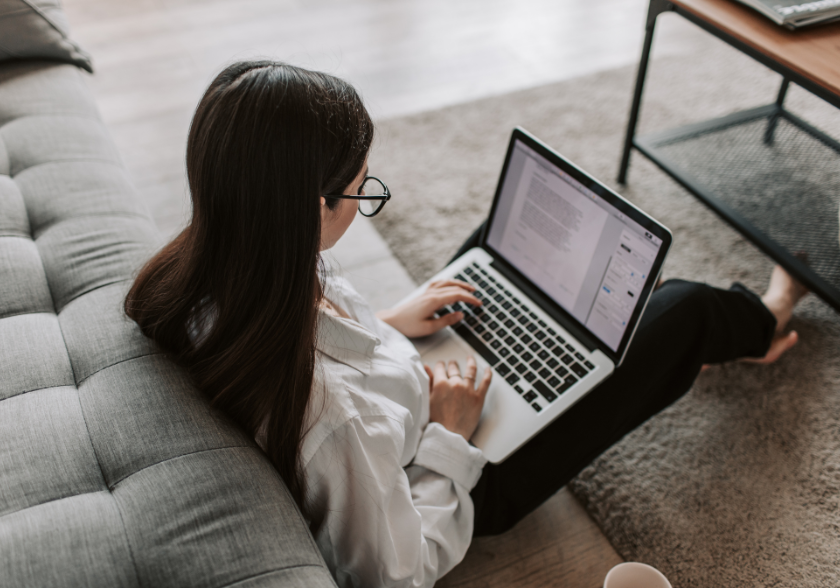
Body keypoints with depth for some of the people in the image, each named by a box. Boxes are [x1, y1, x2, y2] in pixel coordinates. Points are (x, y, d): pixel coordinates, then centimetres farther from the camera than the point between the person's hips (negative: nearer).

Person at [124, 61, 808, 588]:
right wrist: (447, 436, -20)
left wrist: (385, 325, 0)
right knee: (679, 310, 1)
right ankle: (755, 323, 44)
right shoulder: (328, 411, -45)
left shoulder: (201, 279, -22)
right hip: (474, 477, -7)